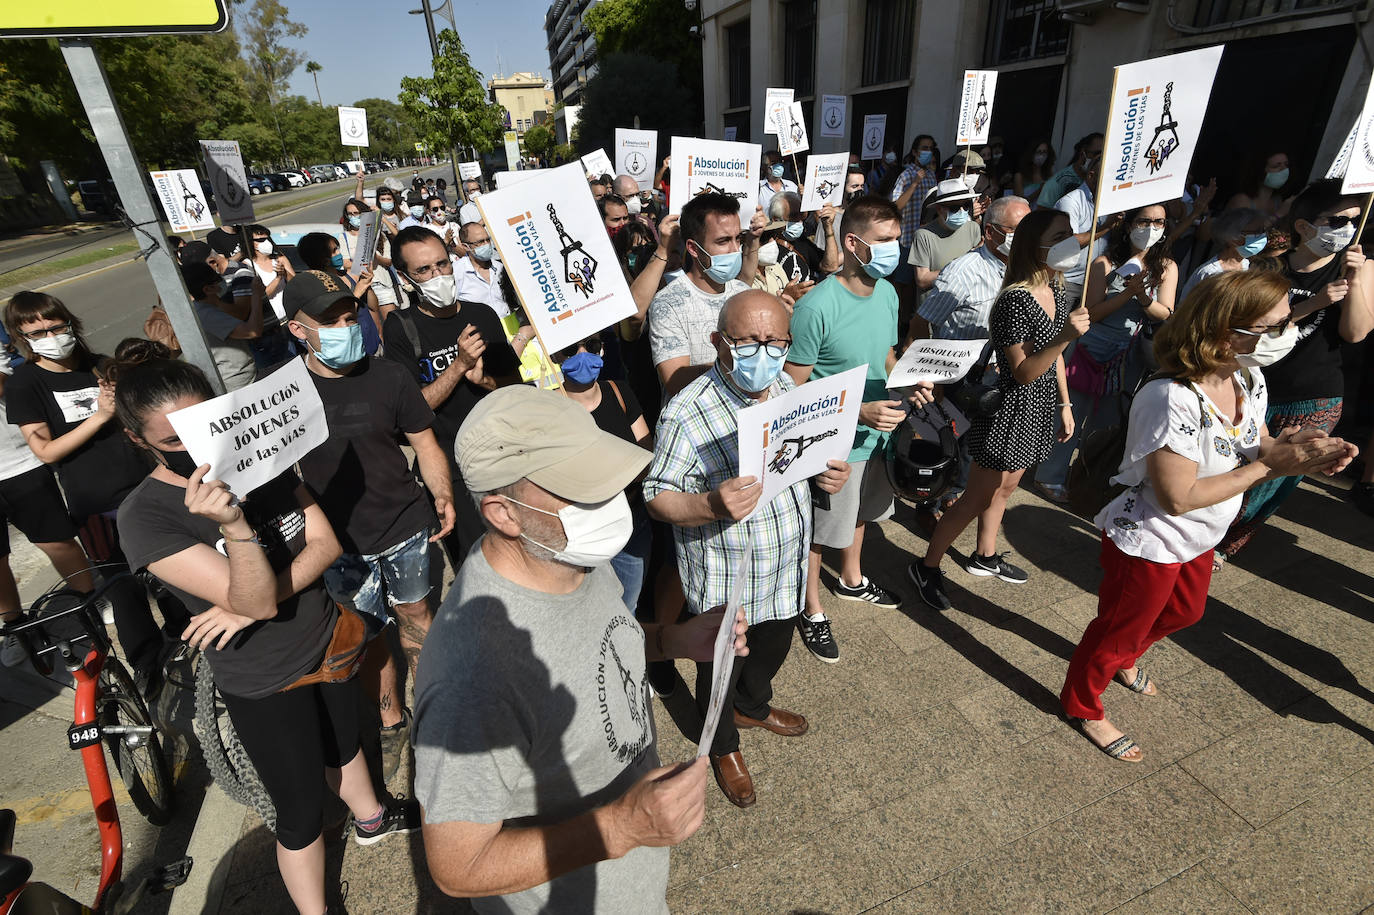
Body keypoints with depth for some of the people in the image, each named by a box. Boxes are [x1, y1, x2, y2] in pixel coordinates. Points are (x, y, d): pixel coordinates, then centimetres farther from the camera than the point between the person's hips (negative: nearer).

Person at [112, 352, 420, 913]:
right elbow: (256, 598, -30)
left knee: (343, 744, 31)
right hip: (265, 685, -5)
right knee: (301, 814, 12)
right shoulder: (145, 515, -23)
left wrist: (250, 606, -23)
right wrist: (233, 525, -47)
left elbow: (325, 543, -11)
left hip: (327, 643, 5)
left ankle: (371, 818, 59)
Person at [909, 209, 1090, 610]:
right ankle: (926, 567, 15)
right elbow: (1023, 372, -24)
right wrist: (1065, 336, -34)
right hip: (1010, 411, -9)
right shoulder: (1015, 299, -23)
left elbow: (1054, 357, 14)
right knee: (976, 499, 0)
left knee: (1004, 489, 23)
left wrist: (1065, 405, 15)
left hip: (1039, 411, 9)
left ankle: (985, 556, 42)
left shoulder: (1057, 292, 5)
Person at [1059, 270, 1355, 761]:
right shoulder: (1173, 399, -34)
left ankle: (1124, 659, 60)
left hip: (1198, 539, 9)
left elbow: (1259, 446, 3)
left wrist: (1306, 453, -18)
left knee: (1184, 611, 32)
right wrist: (1269, 466, -25)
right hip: (1149, 545, -9)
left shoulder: (1250, 379, -7)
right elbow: (1178, 497, -30)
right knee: (1118, 630, 12)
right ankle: (1082, 704, 38)